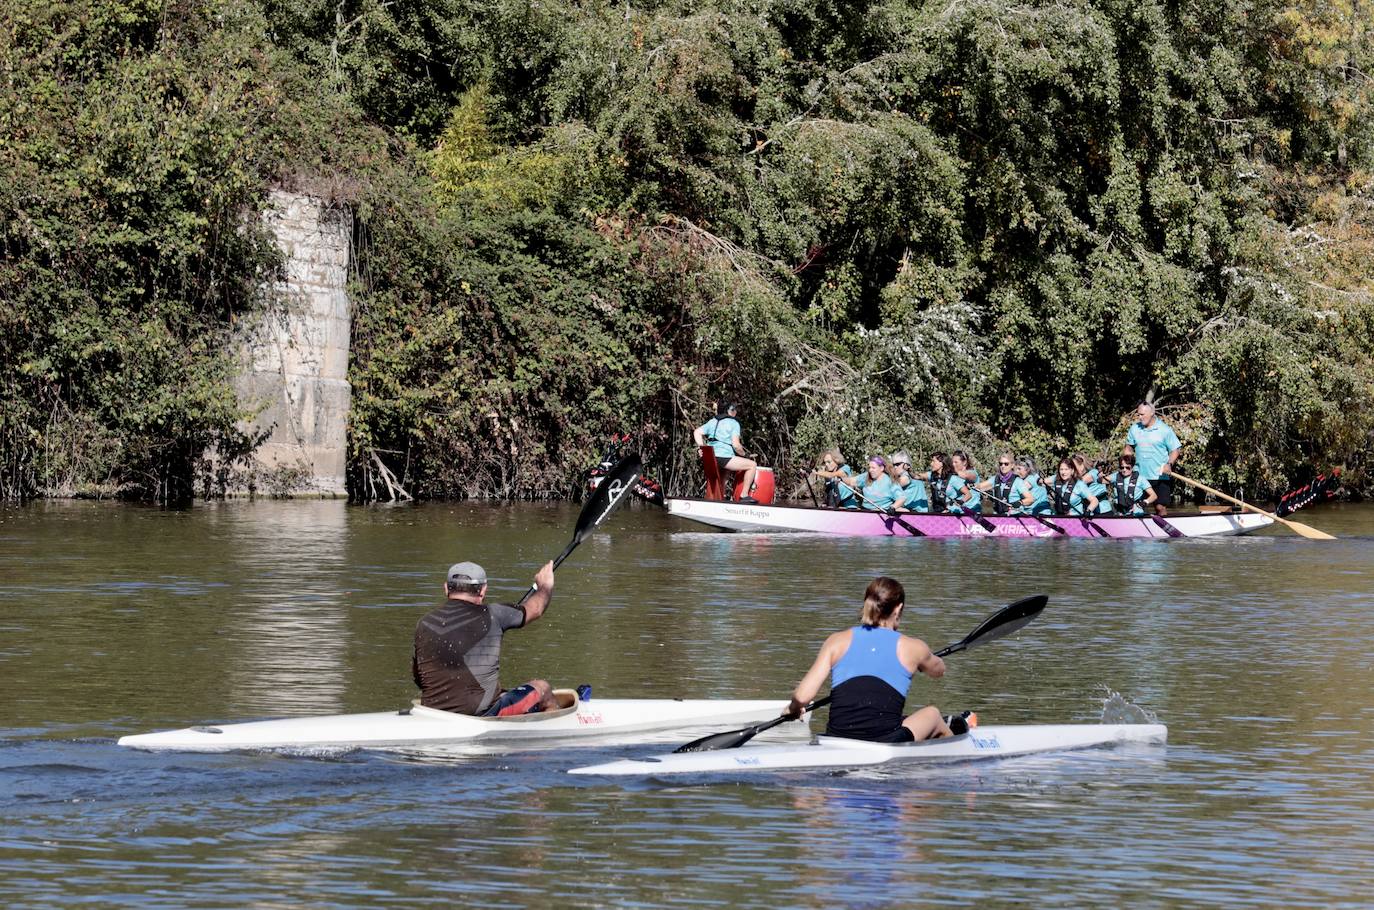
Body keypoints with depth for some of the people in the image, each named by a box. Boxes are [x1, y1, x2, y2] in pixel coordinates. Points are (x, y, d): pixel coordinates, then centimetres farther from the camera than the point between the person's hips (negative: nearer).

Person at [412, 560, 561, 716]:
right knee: (542, 689, 19)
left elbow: (417, 677, 13)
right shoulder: (491, 615, -8)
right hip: (483, 714, -5)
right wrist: (545, 586, 34)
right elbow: (534, 609, 12)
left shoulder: (423, 625, 2)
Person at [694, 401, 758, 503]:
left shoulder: (712, 421, 18)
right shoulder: (733, 423, -1)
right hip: (724, 458, -8)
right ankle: (744, 495, -2)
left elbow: (696, 432, 11)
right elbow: (736, 445, -11)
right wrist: (744, 454, 5)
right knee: (752, 465, 0)